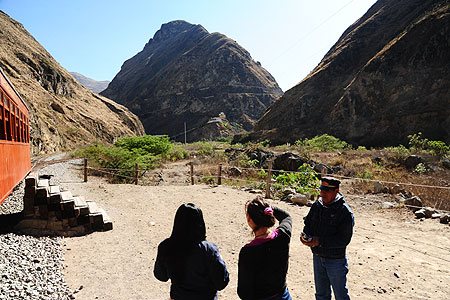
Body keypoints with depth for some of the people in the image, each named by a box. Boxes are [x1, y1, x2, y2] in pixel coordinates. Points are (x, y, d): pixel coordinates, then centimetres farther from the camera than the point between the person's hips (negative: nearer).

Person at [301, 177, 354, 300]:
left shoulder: (345, 211, -19)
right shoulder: (317, 205, -1)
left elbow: (344, 240, -23)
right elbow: (308, 223, 10)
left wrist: (319, 241, -29)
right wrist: (305, 234, -12)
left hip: (336, 260, -5)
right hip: (317, 256, 5)